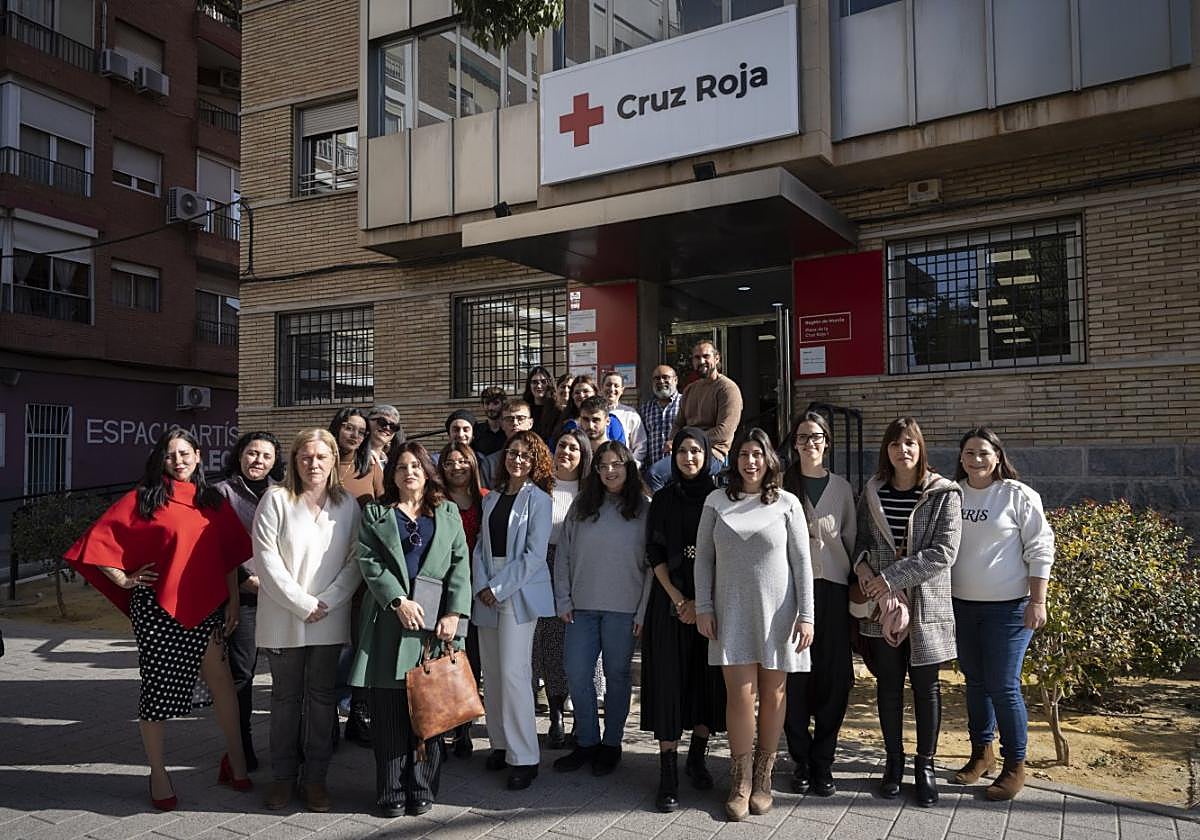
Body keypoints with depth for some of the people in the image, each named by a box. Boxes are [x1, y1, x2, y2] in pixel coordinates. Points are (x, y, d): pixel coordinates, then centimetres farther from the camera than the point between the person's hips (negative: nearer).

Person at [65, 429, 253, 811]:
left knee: (222, 680, 1)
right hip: (156, 607, -2)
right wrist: (123, 580, -3)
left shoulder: (214, 501, 8)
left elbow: (230, 556, 11)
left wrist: (233, 600, 7)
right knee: (158, 686, 6)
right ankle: (158, 774, 21)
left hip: (206, 607, 3)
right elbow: (99, 540, 0)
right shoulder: (142, 498, -1)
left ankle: (236, 761, 16)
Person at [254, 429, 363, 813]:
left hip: (330, 619, 2)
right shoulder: (275, 500, -4)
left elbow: (354, 561, 1)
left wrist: (326, 602, -11)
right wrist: (303, 604, -13)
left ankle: (315, 777, 19)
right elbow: (267, 560, -9)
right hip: (284, 617, -1)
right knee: (286, 697, 10)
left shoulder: (347, 504, 3)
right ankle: (283, 775, 23)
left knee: (322, 697, 8)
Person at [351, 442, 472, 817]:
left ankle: (421, 789, 15)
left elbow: (460, 564, 5)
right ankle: (392, 792, 11)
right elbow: (370, 562, -1)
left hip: (434, 623, 1)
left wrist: (453, 613, -7)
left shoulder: (448, 513, 13)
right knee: (389, 711, 1)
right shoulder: (375, 514, 11)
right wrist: (399, 601, -14)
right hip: (390, 621, -1)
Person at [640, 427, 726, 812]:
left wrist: (701, 602, -11)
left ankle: (697, 757, 22)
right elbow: (654, 554, 2)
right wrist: (678, 599, -9)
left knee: (709, 678, 4)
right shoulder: (663, 500, 6)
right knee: (670, 680, -3)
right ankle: (668, 774, 1)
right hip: (670, 601, 0)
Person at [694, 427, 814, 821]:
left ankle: (763, 778, 23)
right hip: (732, 612, 0)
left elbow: (802, 562, -1)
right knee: (740, 694, -4)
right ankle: (740, 781, 11)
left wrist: (806, 615, -5)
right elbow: (703, 557, 5)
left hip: (776, 613, 0)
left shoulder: (786, 503, -1)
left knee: (773, 693, 7)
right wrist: (703, 608, -1)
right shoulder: (717, 501, 3)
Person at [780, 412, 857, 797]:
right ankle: (801, 761, 13)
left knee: (834, 677, 2)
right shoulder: (781, 484, 2)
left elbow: (851, 538, 13)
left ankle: (823, 762, 14)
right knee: (794, 675, 0)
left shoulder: (841, 488, 10)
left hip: (832, 588, 2)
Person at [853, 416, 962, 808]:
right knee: (888, 684, 11)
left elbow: (943, 553, -14)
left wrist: (890, 578, -17)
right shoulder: (872, 493, 5)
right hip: (882, 605, 3)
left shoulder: (944, 494, -6)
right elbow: (860, 539, 11)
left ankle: (925, 765, 24)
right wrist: (862, 565, -12)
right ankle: (894, 761, 26)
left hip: (925, 605, -2)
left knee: (925, 685, 8)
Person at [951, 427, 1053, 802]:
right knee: (975, 682, 15)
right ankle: (981, 753, 31)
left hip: (1007, 607, -4)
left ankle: (1015, 766, 13)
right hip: (962, 605, 5)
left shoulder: (1018, 495, -7)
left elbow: (1040, 549, -6)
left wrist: (1037, 601, -11)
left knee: (1003, 686, -2)